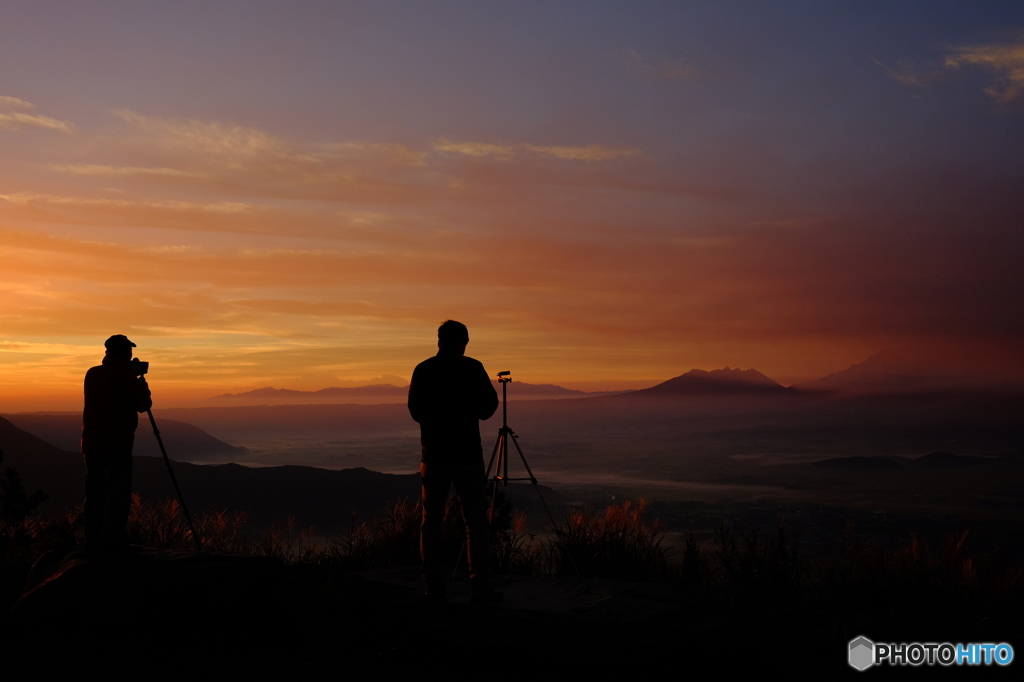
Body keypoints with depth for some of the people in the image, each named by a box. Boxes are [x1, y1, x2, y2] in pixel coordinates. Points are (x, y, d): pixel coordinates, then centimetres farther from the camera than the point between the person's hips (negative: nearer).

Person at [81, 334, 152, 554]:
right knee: (117, 494, -4)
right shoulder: (126, 377, -12)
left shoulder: (92, 374, 10)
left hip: (91, 444, 7)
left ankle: (93, 541, 13)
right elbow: (143, 404, -7)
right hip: (116, 446, -7)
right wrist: (142, 384, 11)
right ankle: (113, 541, -7)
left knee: (94, 494, 11)